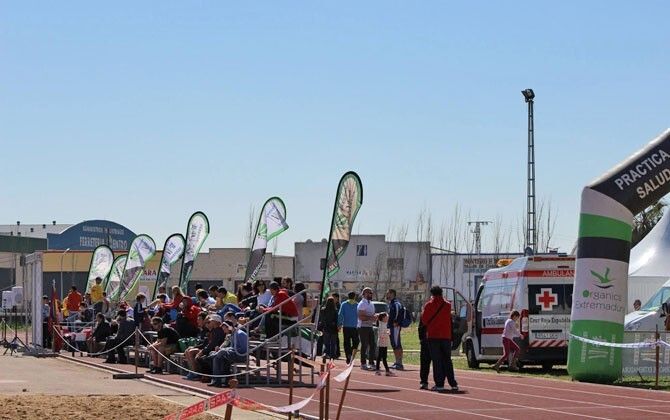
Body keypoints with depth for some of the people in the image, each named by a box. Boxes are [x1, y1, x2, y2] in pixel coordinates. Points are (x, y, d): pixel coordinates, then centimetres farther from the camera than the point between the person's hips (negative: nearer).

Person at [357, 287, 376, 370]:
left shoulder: (371, 304, 17)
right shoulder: (362, 304, -11)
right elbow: (361, 317, -19)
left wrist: (374, 317, 2)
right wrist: (371, 318, -23)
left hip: (370, 327, 9)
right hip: (363, 327, -9)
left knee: (372, 345, 7)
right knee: (364, 346, -7)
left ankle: (372, 363, 12)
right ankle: (363, 364, -3)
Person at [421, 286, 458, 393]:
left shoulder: (429, 305, -6)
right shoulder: (447, 305, 3)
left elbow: (424, 320, 1)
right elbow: (449, 319, 10)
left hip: (433, 336, -3)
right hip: (446, 336, 3)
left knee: (436, 361, 0)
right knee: (447, 361, 10)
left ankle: (439, 384, -5)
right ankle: (453, 384, 6)